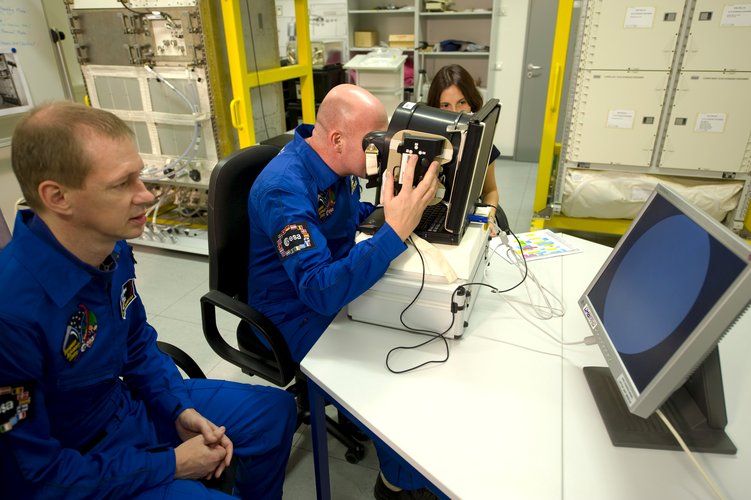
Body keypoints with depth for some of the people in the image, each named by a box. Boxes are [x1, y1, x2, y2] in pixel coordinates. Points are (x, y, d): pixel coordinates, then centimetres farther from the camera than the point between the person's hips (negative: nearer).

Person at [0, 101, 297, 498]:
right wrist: (170, 464, -18)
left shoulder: (113, 249, -10)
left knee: (276, 411, 10)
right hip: (75, 463, -6)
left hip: (130, 403, 7)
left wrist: (181, 408, -6)